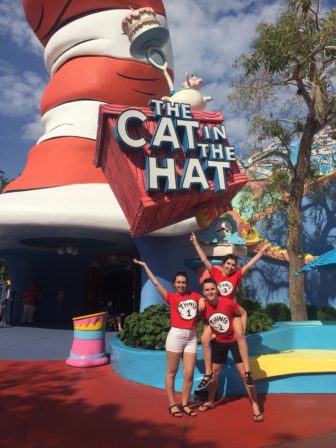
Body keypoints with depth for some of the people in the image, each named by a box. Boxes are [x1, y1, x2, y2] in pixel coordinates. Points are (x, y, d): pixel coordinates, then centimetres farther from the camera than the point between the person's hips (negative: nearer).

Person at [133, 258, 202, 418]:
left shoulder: (194, 296, 9)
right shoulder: (171, 297, 1)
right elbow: (156, 283, -2)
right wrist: (145, 266, 1)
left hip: (192, 337, 3)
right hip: (176, 335, -3)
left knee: (189, 374, 5)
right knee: (171, 372, 6)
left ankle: (185, 404, 21)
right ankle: (172, 404, 20)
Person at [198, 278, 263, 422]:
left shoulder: (228, 303, -28)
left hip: (234, 340, -3)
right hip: (218, 342, 4)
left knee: (244, 373, -5)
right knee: (214, 372, 16)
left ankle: (255, 406, 7)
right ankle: (210, 401, 36)